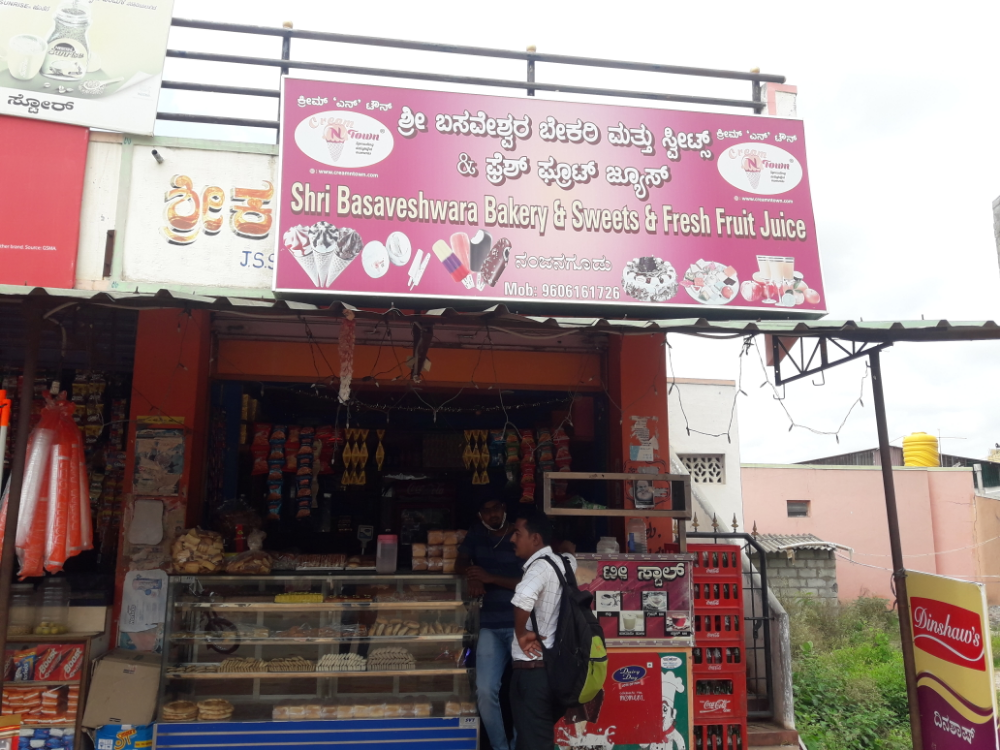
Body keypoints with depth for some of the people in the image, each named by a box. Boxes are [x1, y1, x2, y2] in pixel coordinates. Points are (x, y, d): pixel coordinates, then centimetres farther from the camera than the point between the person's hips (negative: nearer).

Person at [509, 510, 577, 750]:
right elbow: (571, 555, 37)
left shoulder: (541, 565, -16)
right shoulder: (562, 562, 9)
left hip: (532, 669, -9)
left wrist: (521, 633, -23)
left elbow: (523, 597, -38)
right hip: (550, 665, 9)